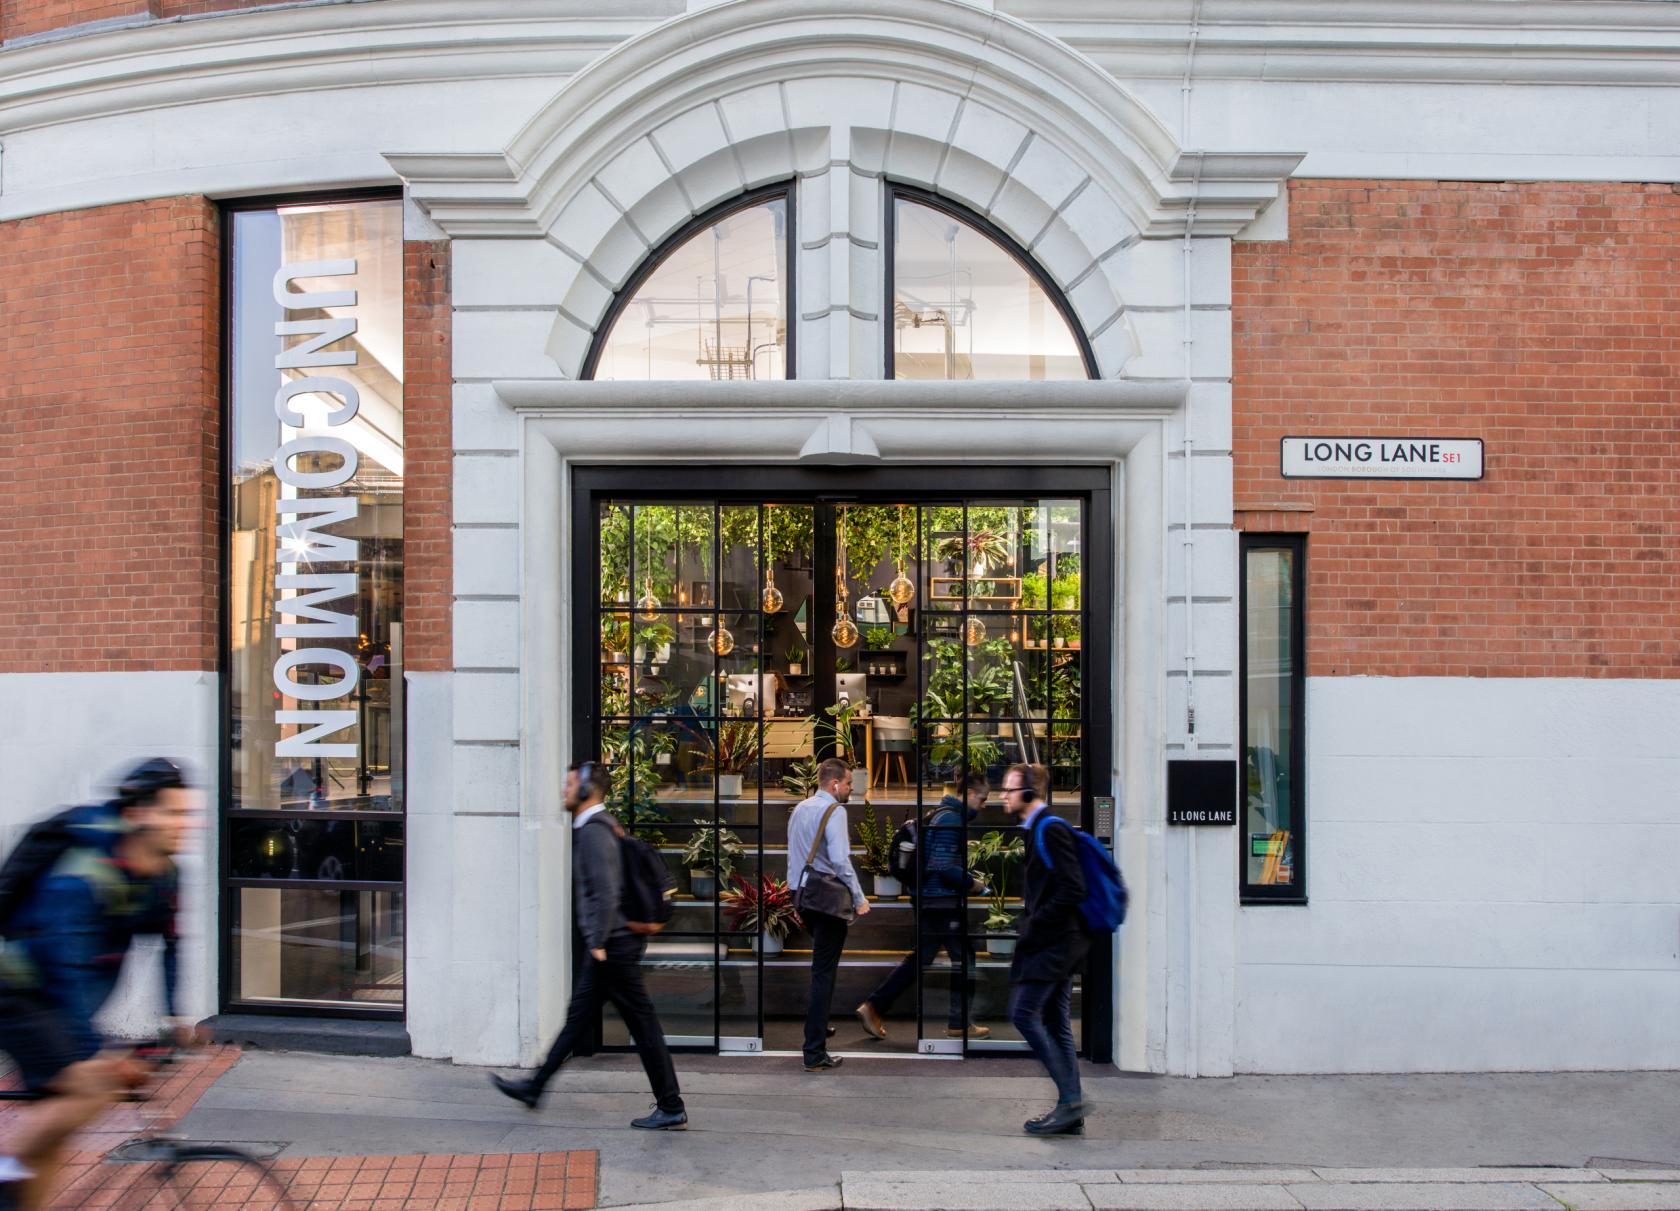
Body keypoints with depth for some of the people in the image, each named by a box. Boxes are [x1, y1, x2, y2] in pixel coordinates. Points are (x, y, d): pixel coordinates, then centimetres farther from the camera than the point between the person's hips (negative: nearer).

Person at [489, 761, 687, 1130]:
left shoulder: (594, 831, -16)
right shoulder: (598, 827, 16)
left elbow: (606, 892, -24)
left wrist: (598, 942, -19)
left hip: (611, 946, -10)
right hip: (609, 944, 10)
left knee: (643, 1024, -5)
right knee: (578, 1016, 17)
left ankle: (671, 1110, 1)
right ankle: (534, 1088, 28)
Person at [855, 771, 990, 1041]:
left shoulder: (940, 814, 16)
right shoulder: (951, 819, -15)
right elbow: (944, 866, -23)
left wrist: (966, 878, 15)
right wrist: (971, 883, -11)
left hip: (929, 900, 10)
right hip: (944, 901, -10)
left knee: (919, 958, 13)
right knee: (963, 957, 2)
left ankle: (873, 1007, 10)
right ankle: (958, 1023, 11)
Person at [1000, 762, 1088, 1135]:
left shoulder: (1050, 830, -14)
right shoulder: (1036, 830, 16)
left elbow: (1073, 889, -21)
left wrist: (1034, 924, -17)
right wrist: (1031, 923, 14)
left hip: (1053, 941, -10)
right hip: (1054, 941, 10)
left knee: (1024, 1013, -11)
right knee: (1055, 1022, 10)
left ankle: (1070, 1099, -8)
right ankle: (1071, 1110, 13)